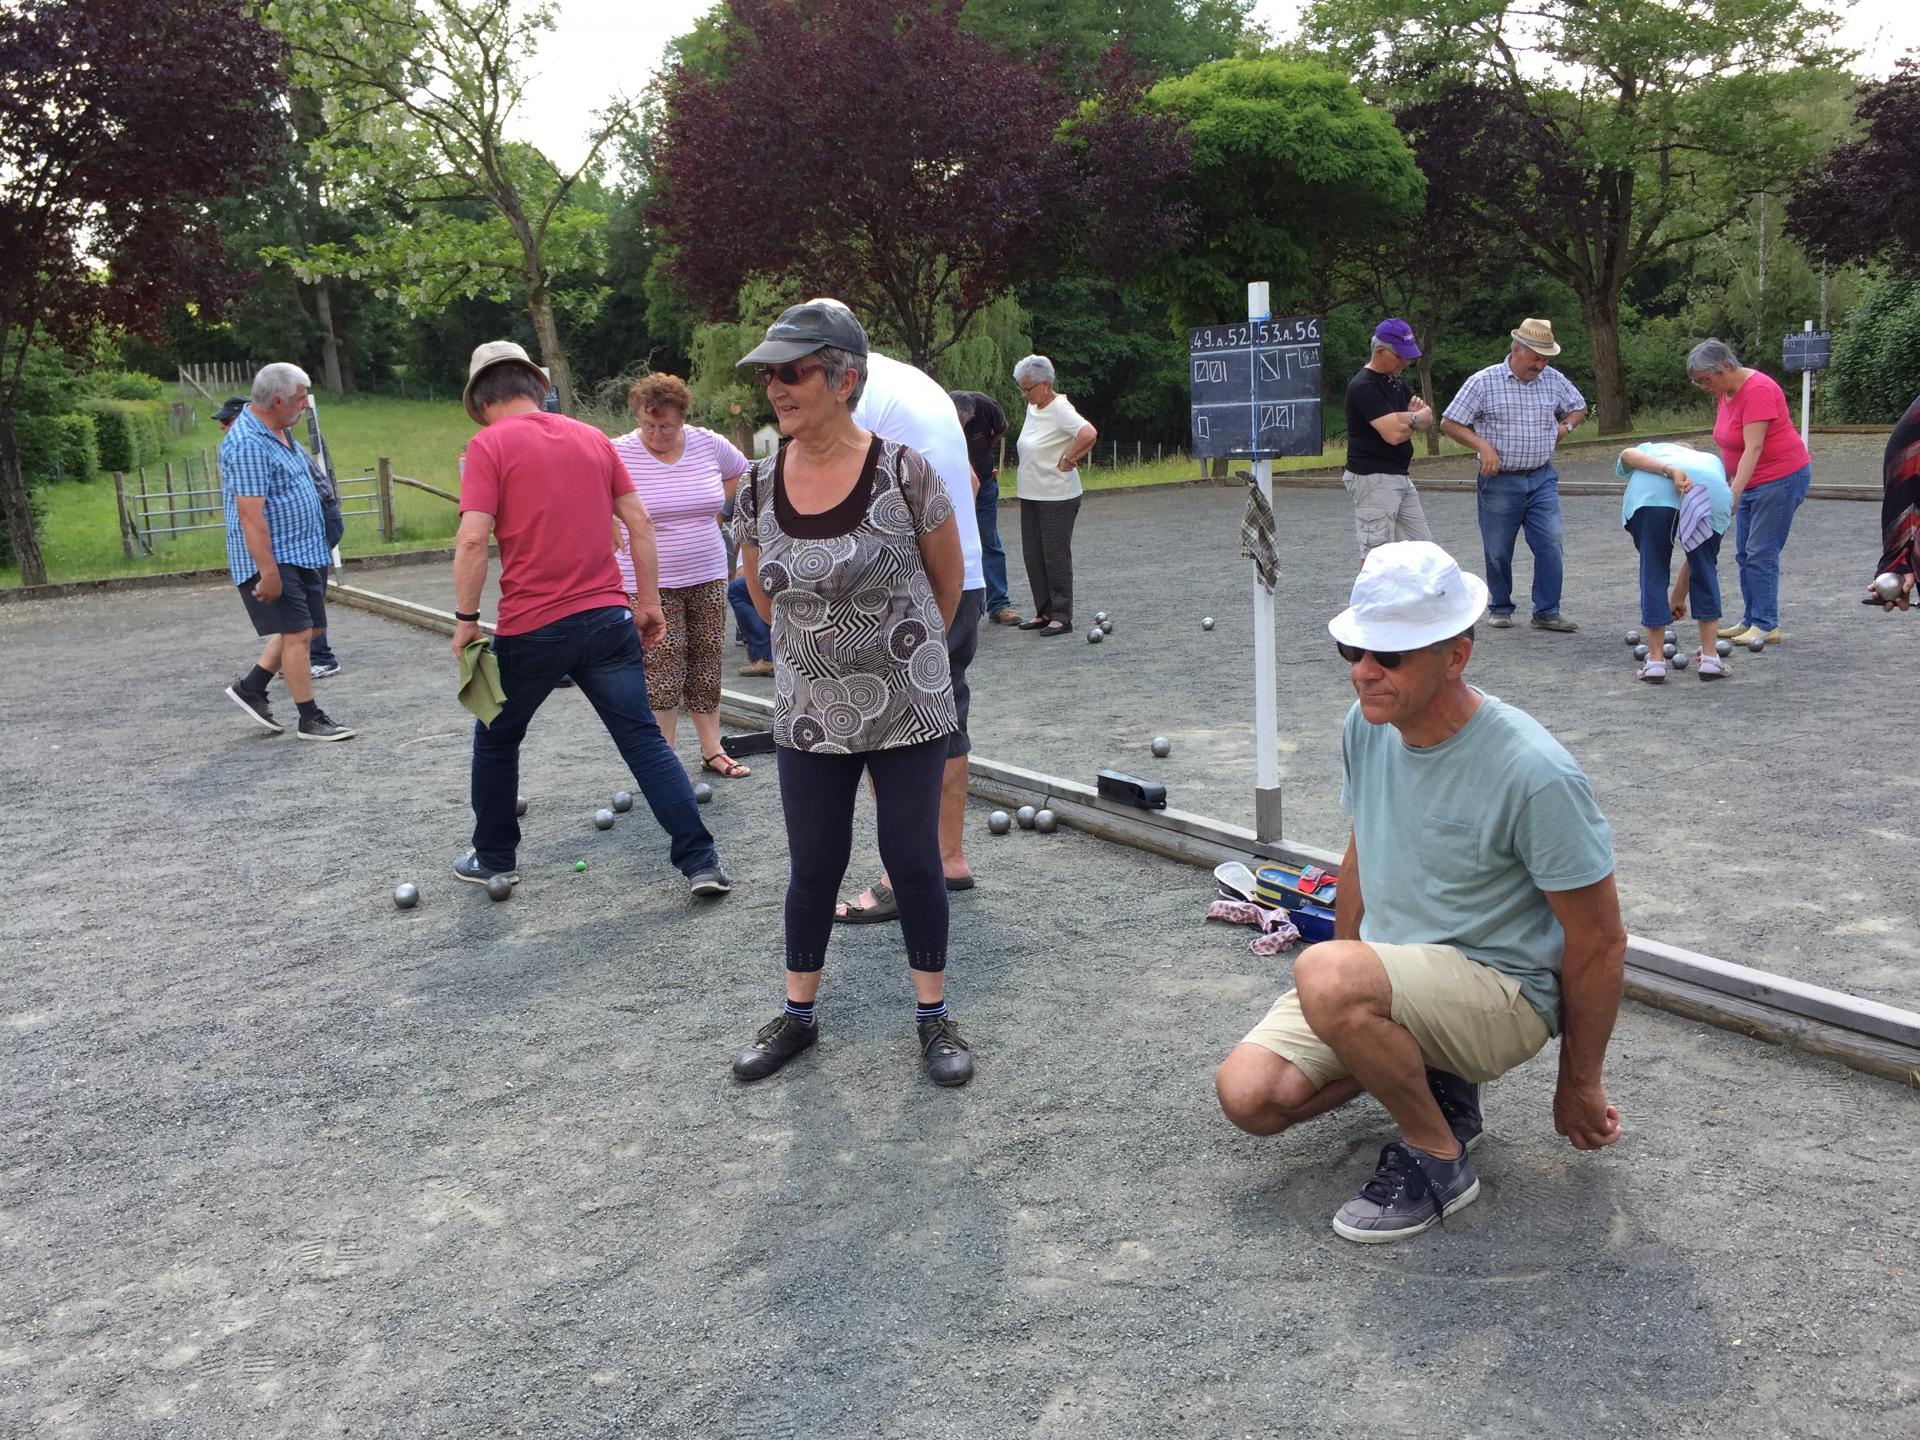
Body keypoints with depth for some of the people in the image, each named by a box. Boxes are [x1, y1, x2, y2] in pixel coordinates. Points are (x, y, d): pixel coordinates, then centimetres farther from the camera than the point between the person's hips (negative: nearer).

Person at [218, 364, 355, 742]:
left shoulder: (280, 431, 11)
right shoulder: (248, 444, -21)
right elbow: (250, 515, -25)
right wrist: (268, 573, -26)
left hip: (303, 552, 10)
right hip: (274, 557, -10)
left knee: (308, 628, 13)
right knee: (297, 632, -6)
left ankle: (250, 687, 24)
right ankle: (310, 720, 2)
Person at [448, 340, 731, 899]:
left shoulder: (489, 444, -4)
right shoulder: (593, 438, 10)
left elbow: (473, 538, -14)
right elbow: (640, 524, 9)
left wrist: (465, 616, -5)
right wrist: (647, 600, 15)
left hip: (531, 628, -3)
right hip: (608, 618, 3)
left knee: (496, 740, 19)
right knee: (644, 738, 5)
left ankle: (493, 859, 31)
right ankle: (700, 859, -2)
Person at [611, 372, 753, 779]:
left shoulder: (708, 444, 1)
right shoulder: (619, 454, -11)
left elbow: (738, 472, 21)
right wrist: (621, 535, -8)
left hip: (707, 577, 4)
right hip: (650, 583, -4)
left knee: (707, 665, 8)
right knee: (661, 671, -5)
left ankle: (712, 750, 16)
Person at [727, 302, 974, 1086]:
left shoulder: (903, 472, -15)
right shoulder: (759, 489, -5)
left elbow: (949, 579, 0)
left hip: (908, 709, -2)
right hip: (809, 715, 3)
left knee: (913, 859, 9)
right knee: (812, 866, 14)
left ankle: (934, 1014, 27)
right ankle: (798, 1013, 32)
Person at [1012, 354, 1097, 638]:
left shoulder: (1060, 409, -16)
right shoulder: (1033, 407, 11)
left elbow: (1089, 434, -31)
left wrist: (1066, 460, -21)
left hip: (1058, 497, -9)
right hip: (1031, 495, 9)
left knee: (1056, 555, -5)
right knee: (1032, 555, 10)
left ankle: (1062, 616, 3)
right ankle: (1044, 612, 19)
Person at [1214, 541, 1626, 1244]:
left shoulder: (1535, 774, -24)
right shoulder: (1368, 726, -3)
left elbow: (1600, 945, -13)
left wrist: (1579, 1087, -2)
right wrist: (1346, 1007, 20)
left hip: (1503, 987, -7)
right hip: (1390, 973, 7)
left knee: (1323, 972, -35)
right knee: (1249, 1095, -12)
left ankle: (1438, 1159, -11)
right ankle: (1432, 1070, 12)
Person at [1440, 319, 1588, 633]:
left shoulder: (1553, 379, 6)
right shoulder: (1483, 382, -7)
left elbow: (1579, 407, 25)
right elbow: (1449, 424, -6)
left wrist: (1566, 427, 4)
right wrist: (1482, 445, -16)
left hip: (1542, 479, 3)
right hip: (1500, 481, -3)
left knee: (1551, 543, -6)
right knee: (1498, 550, 6)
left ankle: (1547, 612, 2)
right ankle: (1501, 608, 24)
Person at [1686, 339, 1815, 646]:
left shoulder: (1757, 391, -22)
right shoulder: (1724, 392, 6)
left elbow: (1753, 448, -28)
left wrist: (1734, 493, -33)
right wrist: (1726, 482, 13)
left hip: (1782, 478, -9)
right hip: (1752, 482, 9)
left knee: (1761, 553, -10)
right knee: (1744, 554, 9)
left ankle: (1767, 625, -5)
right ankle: (1751, 621, 15)